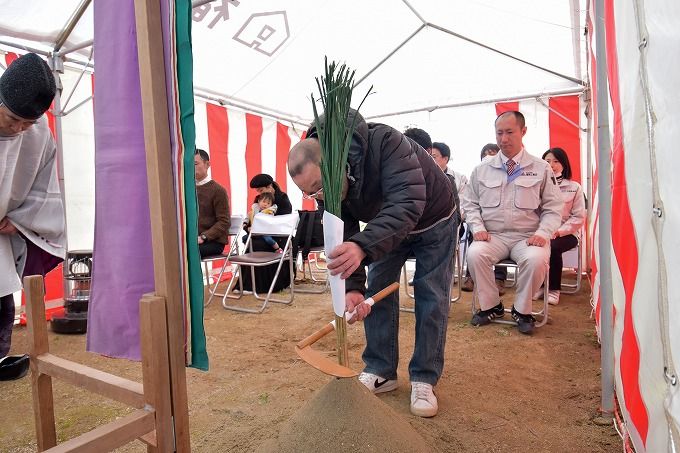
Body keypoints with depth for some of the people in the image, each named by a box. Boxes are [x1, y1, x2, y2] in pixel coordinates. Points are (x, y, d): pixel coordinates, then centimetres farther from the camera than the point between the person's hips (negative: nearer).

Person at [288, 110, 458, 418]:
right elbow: (344, 239, -20)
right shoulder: (327, 188, -22)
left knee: (431, 297, -4)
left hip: (431, 220, -4)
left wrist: (363, 246, -65)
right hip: (383, 227, 5)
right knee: (377, 291, 1)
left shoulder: (385, 143, -43)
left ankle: (424, 380, 11)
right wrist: (352, 287, -34)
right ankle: (381, 372, 16)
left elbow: (408, 202, -52)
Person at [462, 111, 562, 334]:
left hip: (527, 237, -1)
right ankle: (490, 306, -4)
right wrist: (478, 227, -5)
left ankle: (522, 310, -5)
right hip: (492, 236, 1)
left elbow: (553, 208, 7)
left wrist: (543, 233, -10)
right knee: (474, 253, -30)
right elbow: (471, 203, 12)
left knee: (536, 259, -33)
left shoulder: (541, 168, 7)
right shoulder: (482, 168, 9)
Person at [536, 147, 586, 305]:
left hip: (565, 233, -1)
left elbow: (579, 217, -1)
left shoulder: (574, 187, 5)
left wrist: (558, 232, -15)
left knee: (552, 248, -33)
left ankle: (554, 289, -12)